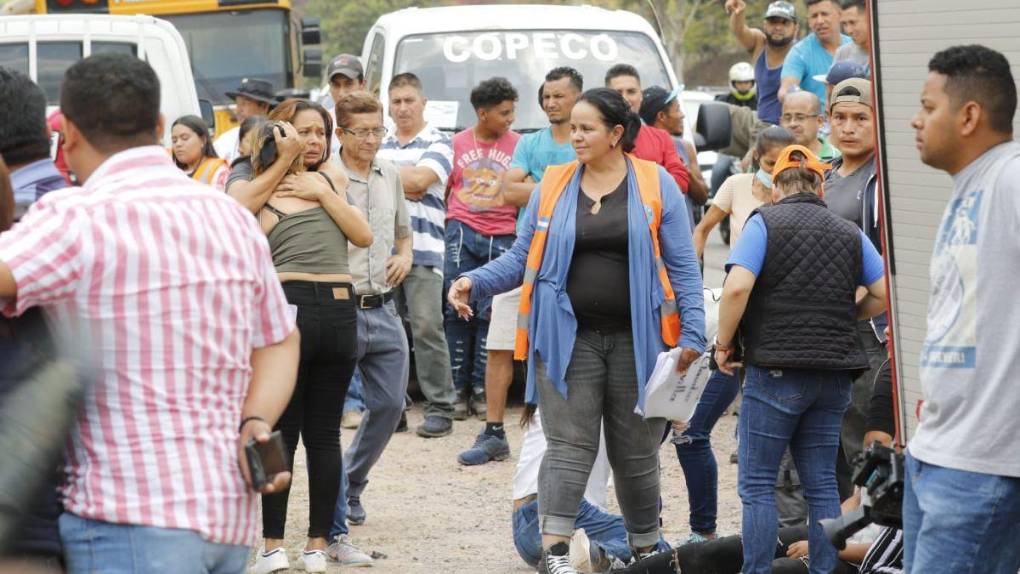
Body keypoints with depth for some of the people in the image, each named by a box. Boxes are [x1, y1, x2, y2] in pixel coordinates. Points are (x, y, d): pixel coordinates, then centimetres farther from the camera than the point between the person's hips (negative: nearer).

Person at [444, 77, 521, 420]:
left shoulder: (517, 144, 7)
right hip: (462, 233, 0)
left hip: (501, 238, 0)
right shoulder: (457, 143, 8)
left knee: (491, 314, -3)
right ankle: (458, 388, 2)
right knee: (458, 311, -2)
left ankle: (481, 389, 3)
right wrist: (448, 221, 4)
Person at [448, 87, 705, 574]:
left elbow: (683, 266, -1)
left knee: (636, 452, 8)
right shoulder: (554, 186, 7)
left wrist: (692, 333, -8)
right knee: (569, 445, -8)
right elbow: (522, 258, 9)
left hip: (636, 340, -1)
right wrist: (474, 282, -7)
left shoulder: (656, 185, 1)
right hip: (569, 337, 1)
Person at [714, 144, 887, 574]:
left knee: (757, 484, 1)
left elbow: (737, 286, -16)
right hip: (833, 374, 5)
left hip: (776, 372, -5)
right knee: (822, 484, 10)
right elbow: (884, 293, 7)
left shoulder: (765, 222, -3)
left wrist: (723, 344, -4)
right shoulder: (849, 232, 11)